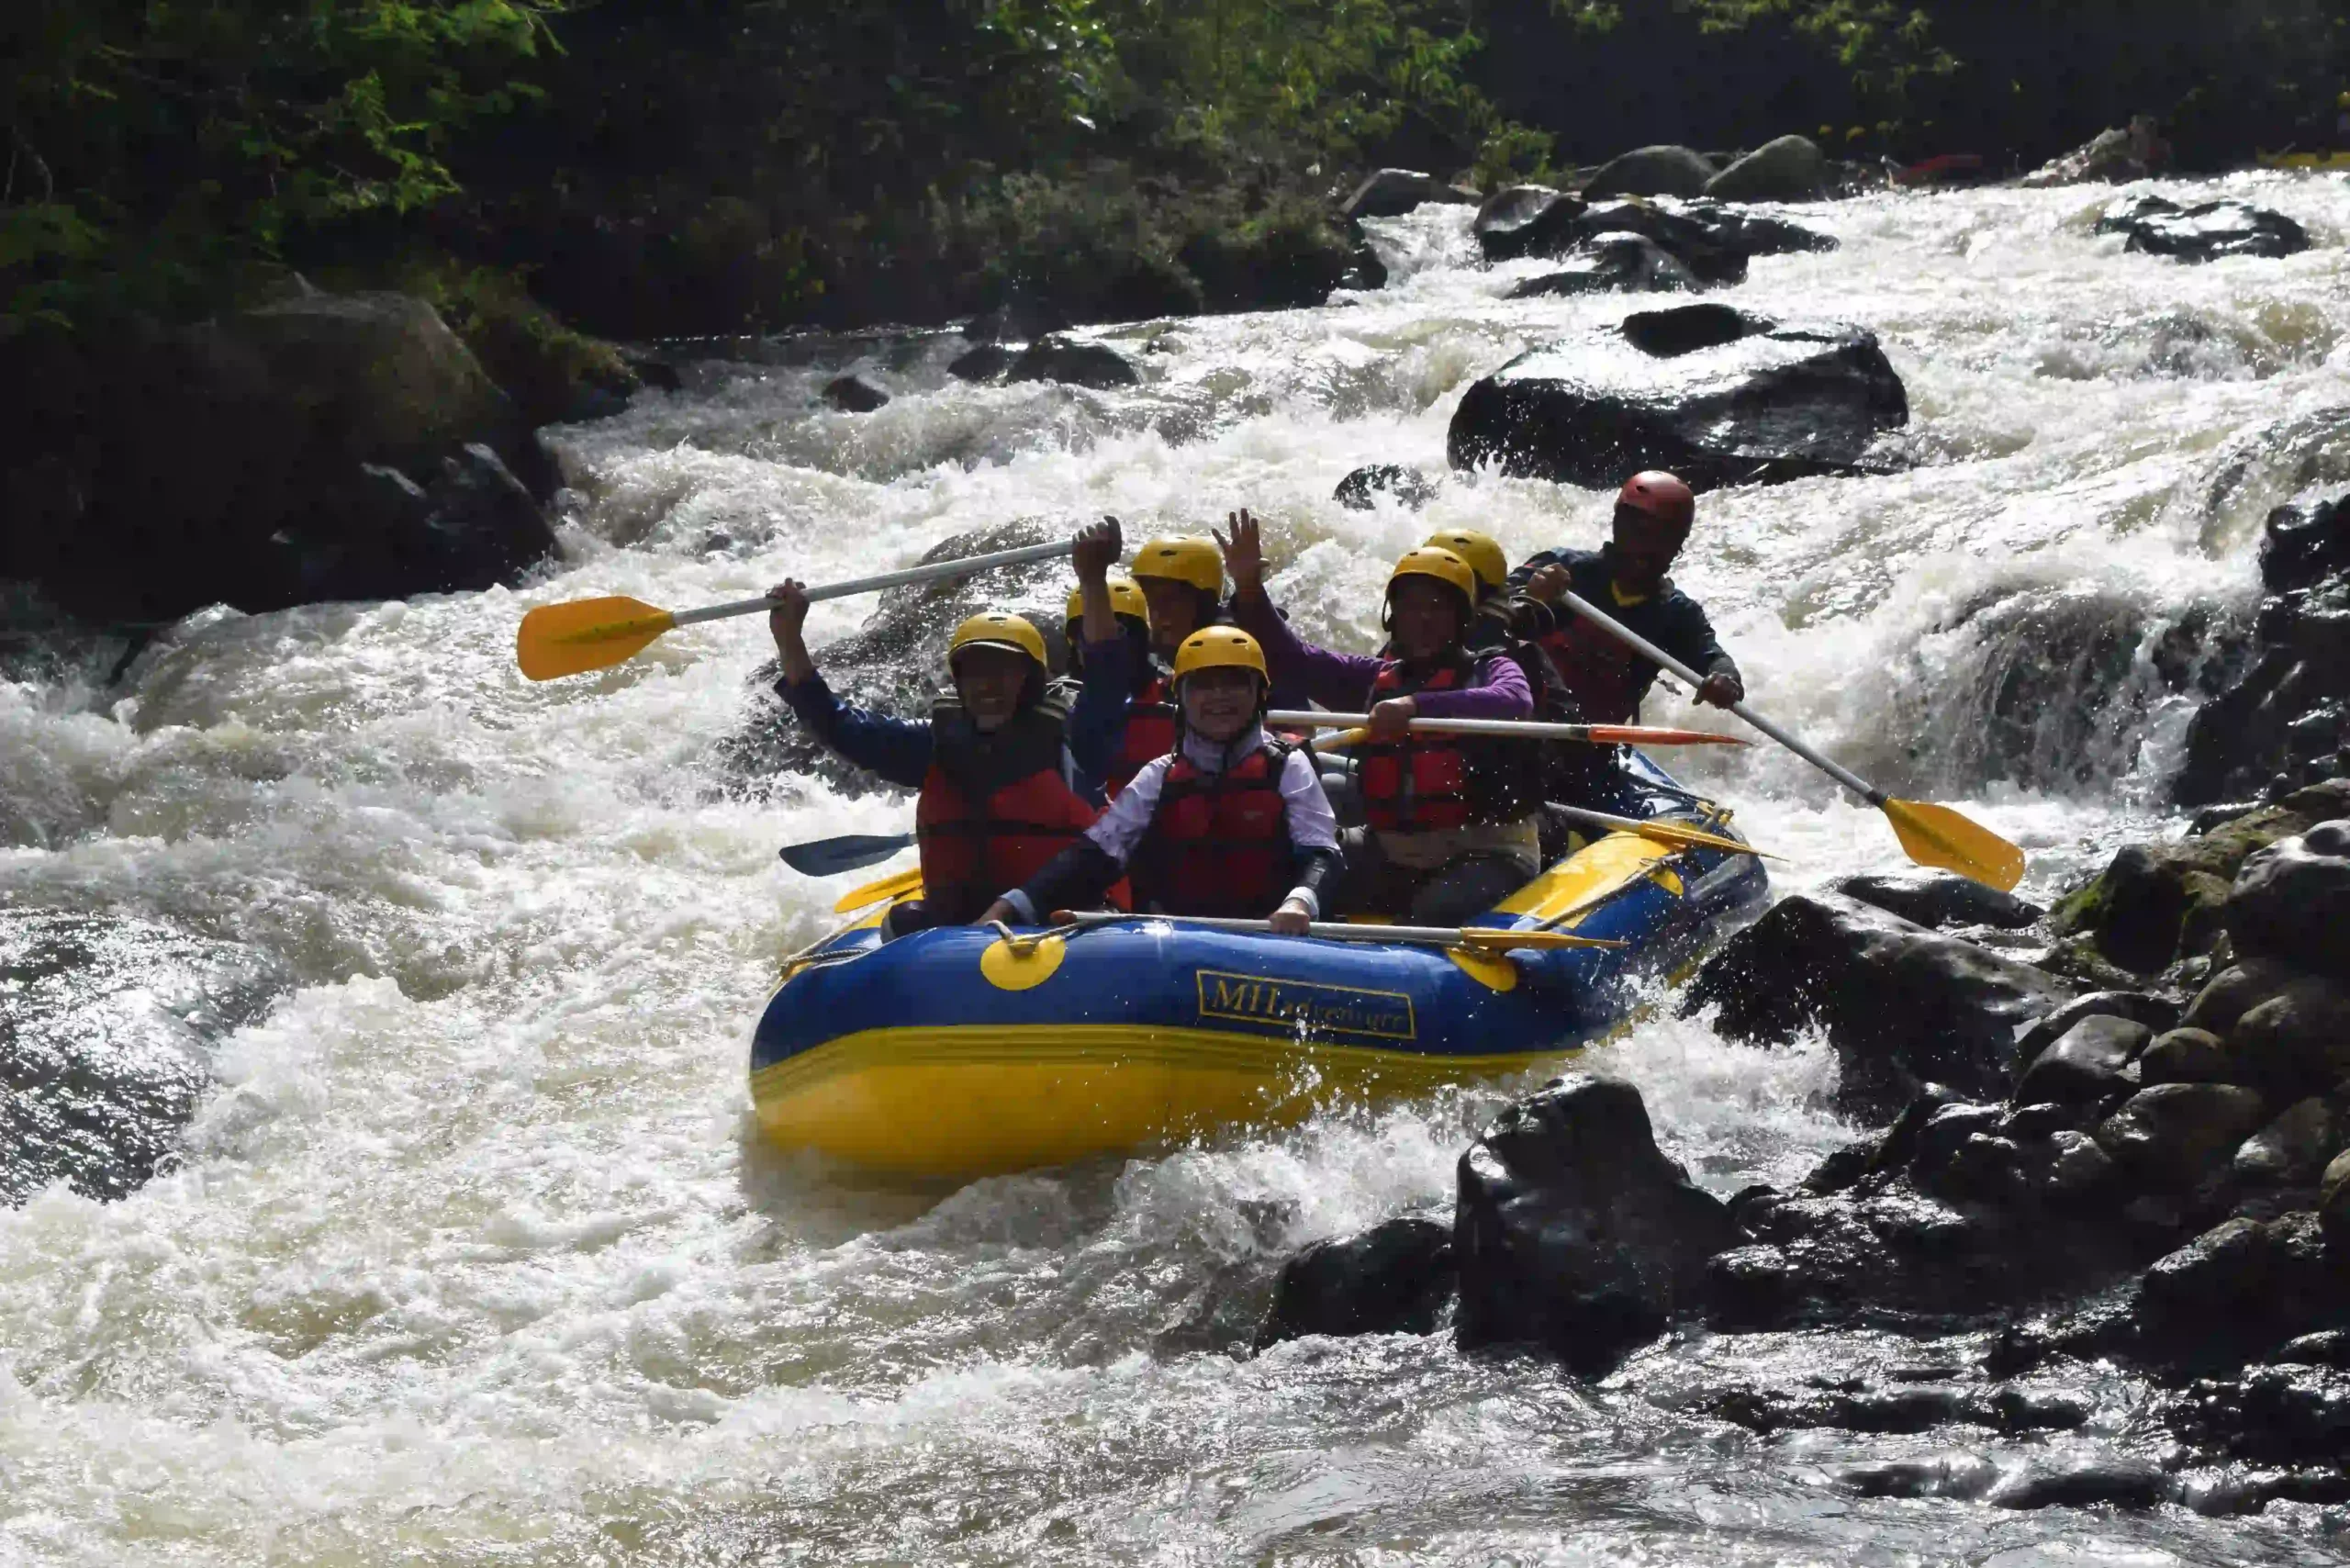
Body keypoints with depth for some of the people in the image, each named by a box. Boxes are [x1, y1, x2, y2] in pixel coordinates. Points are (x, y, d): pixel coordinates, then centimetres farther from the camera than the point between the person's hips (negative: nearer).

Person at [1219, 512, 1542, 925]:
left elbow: (1516, 702, -22)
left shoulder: (1489, 670, 3)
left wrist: (1417, 706, -36)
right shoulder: (1373, 678, 17)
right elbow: (1290, 657, 9)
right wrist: (1248, 589, -8)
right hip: (1389, 856, 5)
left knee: (1435, 920, -35)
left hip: (1487, 855, -5)